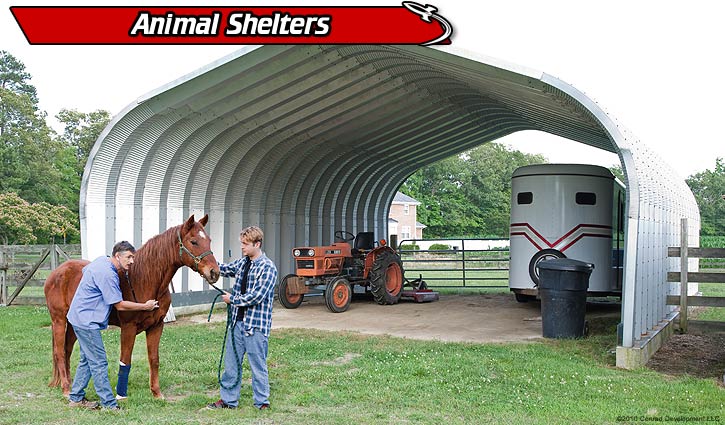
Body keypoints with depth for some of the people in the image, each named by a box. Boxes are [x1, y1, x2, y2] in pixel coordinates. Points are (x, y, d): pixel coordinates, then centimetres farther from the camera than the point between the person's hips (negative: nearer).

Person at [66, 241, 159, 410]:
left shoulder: (101, 260, 7)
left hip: (80, 318, 11)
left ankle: (76, 398, 25)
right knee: (99, 363, -7)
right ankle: (109, 405, -3)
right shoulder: (108, 274, -24)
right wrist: (145, 306, -10)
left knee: (87, 360, 18)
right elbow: (120, 305, -19)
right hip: (86, 321, -11)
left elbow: (85, 270, 29)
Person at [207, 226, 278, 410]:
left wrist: (232, 299, -10)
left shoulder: (268, 267, -14)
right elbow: (225, 270, 25)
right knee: (231, 363, 14)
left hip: (256, 324, -7)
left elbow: (257, 296, -21)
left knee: (258, 365, 3)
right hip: (237, 321, 7)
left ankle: (262, 402, 15)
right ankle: (228, 399, 25)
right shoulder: (242, 263, 9)